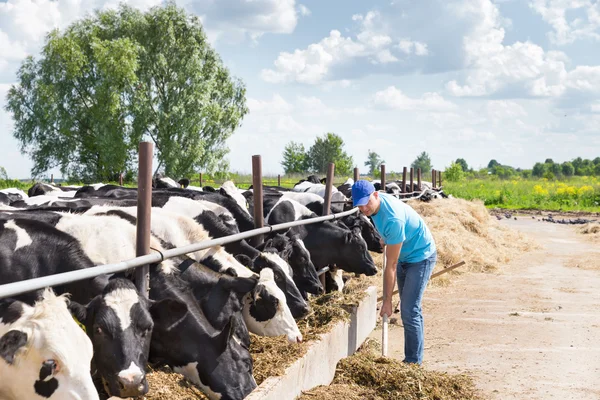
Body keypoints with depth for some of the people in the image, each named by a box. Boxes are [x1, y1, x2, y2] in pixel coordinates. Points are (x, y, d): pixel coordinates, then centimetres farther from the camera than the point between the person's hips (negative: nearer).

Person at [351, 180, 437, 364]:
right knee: (408, 309, 13)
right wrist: (385, 239, 25)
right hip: (403, 256, 9)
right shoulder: (375, 203, -10)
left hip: (421, 257, -9)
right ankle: (412, 358, 20)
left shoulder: (393, 220, -36)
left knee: (410, 311, -15)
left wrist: (387, 301, -26)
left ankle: (413, 363, -10)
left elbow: (391, 265, -31)